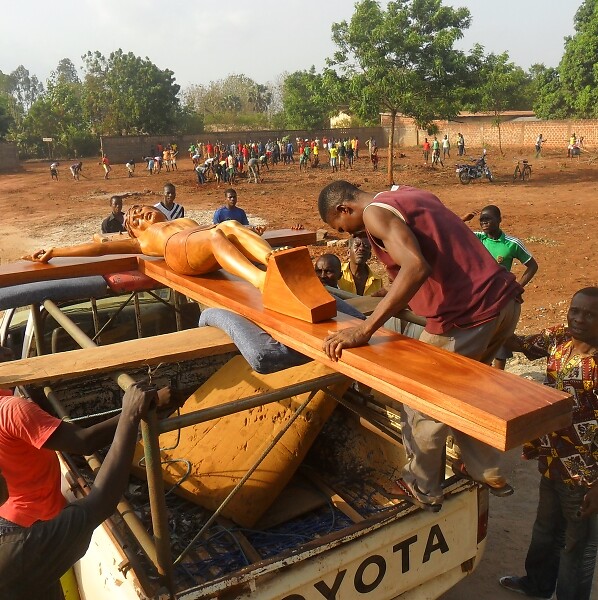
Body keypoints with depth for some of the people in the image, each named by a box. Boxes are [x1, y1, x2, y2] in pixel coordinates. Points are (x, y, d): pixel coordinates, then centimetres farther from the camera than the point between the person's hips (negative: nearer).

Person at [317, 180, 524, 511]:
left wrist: (364, 330, -25)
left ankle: (421, 488, 31)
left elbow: (417, 267, -24)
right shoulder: (409, 194, 19)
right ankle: (488, 472, 42)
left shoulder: (375, 212, -8)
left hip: (467, 316, -9)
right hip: (506, 300, 9)